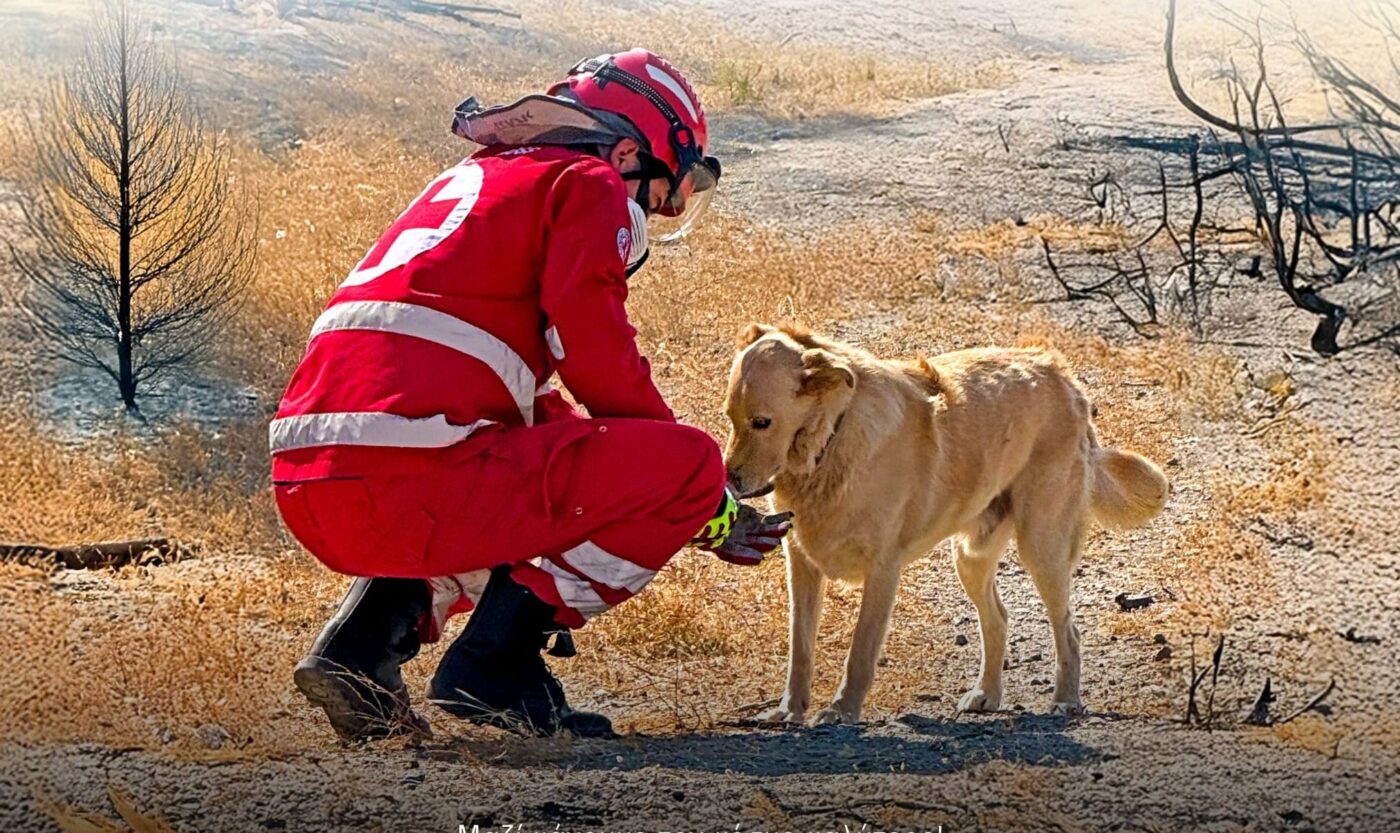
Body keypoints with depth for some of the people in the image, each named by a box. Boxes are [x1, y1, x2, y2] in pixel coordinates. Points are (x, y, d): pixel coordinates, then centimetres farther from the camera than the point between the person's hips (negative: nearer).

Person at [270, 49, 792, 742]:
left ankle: (366, 638, 14)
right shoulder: (593, 185, 6)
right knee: (689, 463, 0)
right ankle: (497, 661, -2)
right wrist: (706, 507, 10)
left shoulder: (474, 177, 32)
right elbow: (597, 361, -6)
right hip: (411, 479, -9)